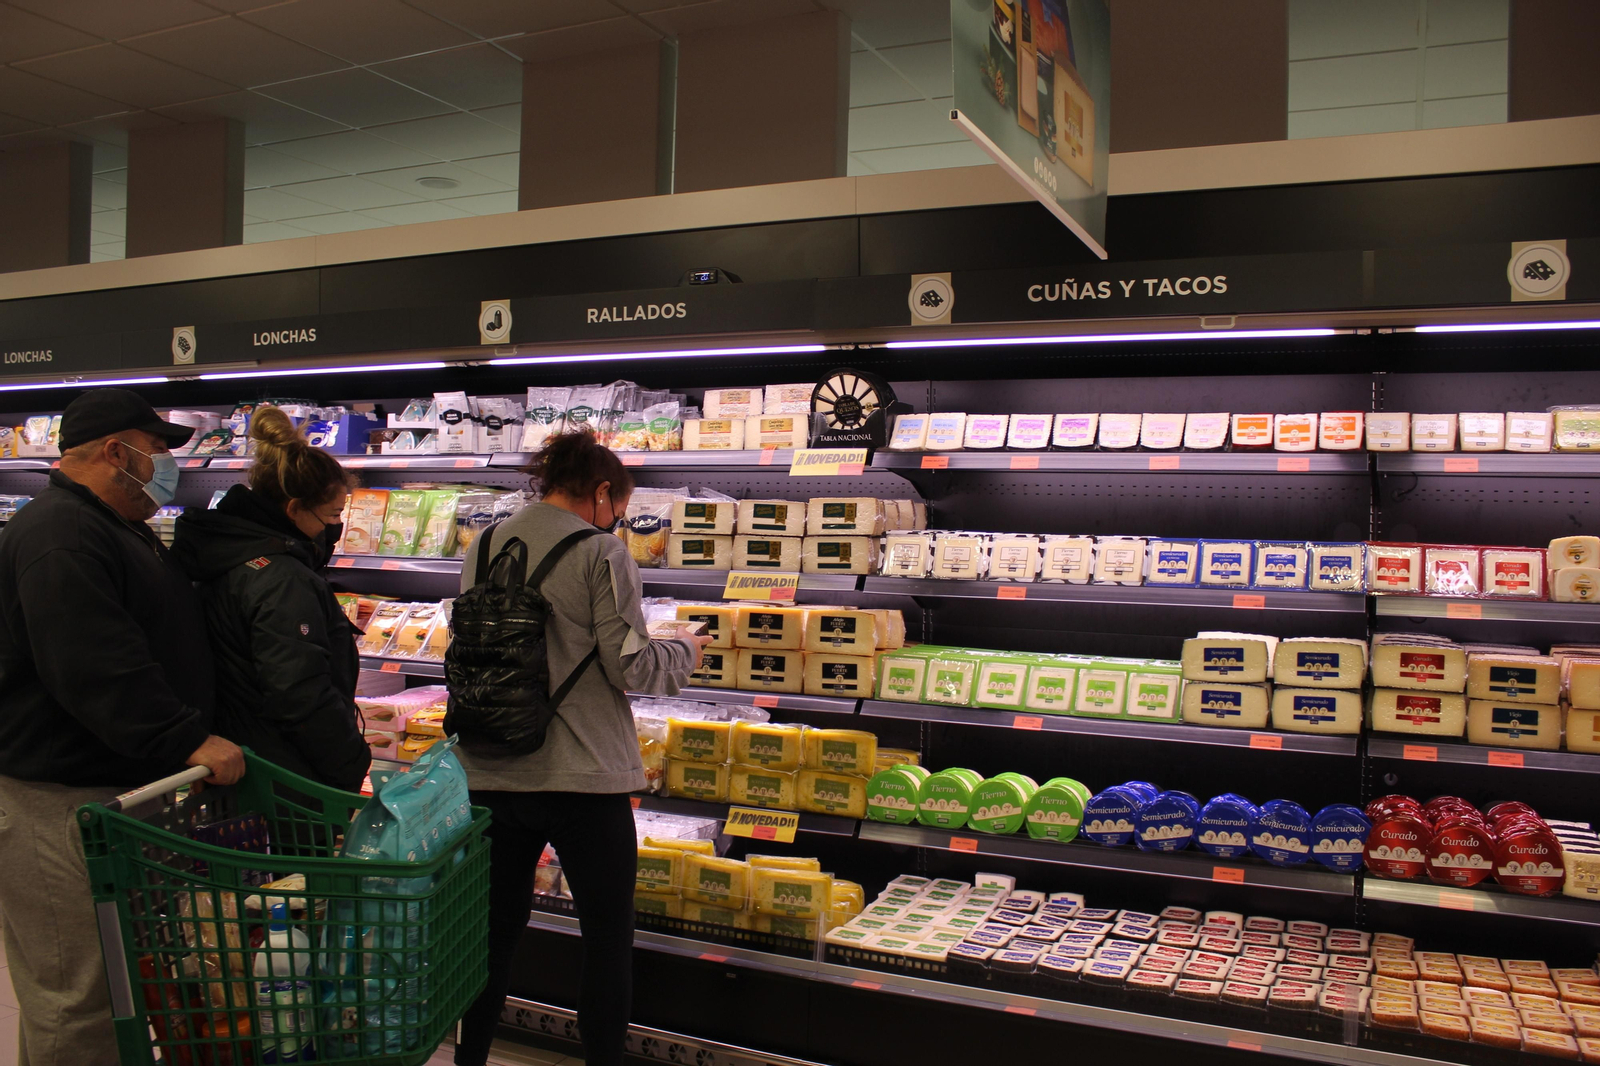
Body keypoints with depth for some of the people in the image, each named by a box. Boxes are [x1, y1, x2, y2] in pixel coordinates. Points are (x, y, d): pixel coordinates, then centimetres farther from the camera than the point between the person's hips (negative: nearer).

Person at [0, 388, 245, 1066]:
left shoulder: (117, 528, 17)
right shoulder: (58, 537, -19)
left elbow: (153, 640, 30)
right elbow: (96, 669, -29)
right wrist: (188, 740, -28)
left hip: (121, 780, 11)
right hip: (56, 803, -11)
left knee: (114, 977, 21)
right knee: (73, 992, 0)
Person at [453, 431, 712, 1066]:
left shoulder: (484, 547, 5)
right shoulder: (601, 553, -11)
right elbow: (630, 666, -13)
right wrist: (686, 651, 5)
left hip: (491, 775, 6)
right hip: (582, 777, -5)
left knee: (495, 934, 19)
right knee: (608, 941, 9)